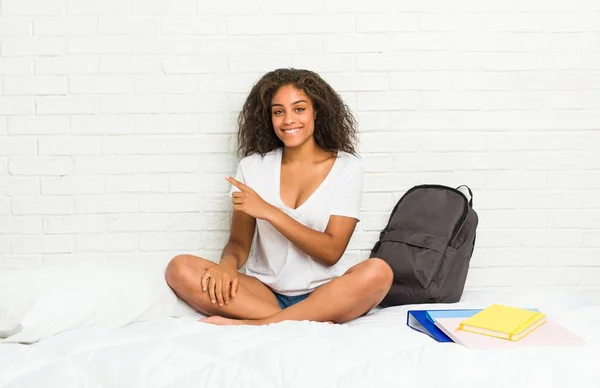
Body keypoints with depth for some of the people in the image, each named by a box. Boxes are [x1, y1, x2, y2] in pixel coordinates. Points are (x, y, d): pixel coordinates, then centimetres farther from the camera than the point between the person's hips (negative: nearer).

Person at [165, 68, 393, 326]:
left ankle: (254, 324, -26)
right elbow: (239, 242, 5)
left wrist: (267, 211, -16)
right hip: (264, 293, 2)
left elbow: (331, 252, -8)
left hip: (324, 295, -2)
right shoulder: (253, 166, 6)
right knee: (180, 269, -21)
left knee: (378, 272, -32)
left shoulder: (346, 167, 0)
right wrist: (227, 263, -20)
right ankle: (314, 323, -25)